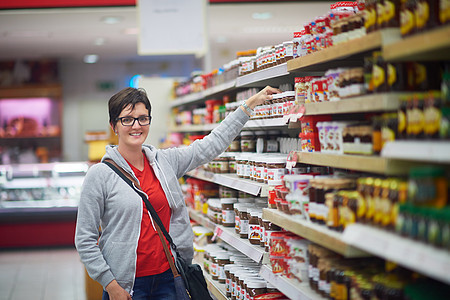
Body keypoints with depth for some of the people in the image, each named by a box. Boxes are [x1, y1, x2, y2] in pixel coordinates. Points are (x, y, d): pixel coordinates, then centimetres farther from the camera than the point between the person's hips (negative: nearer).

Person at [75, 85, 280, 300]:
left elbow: (212, 145, 12)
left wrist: (250, 104, 13)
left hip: (168, 276, 4)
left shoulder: (165, 162, 5)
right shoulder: (100, 175, -7)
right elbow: (85, 240, -7)